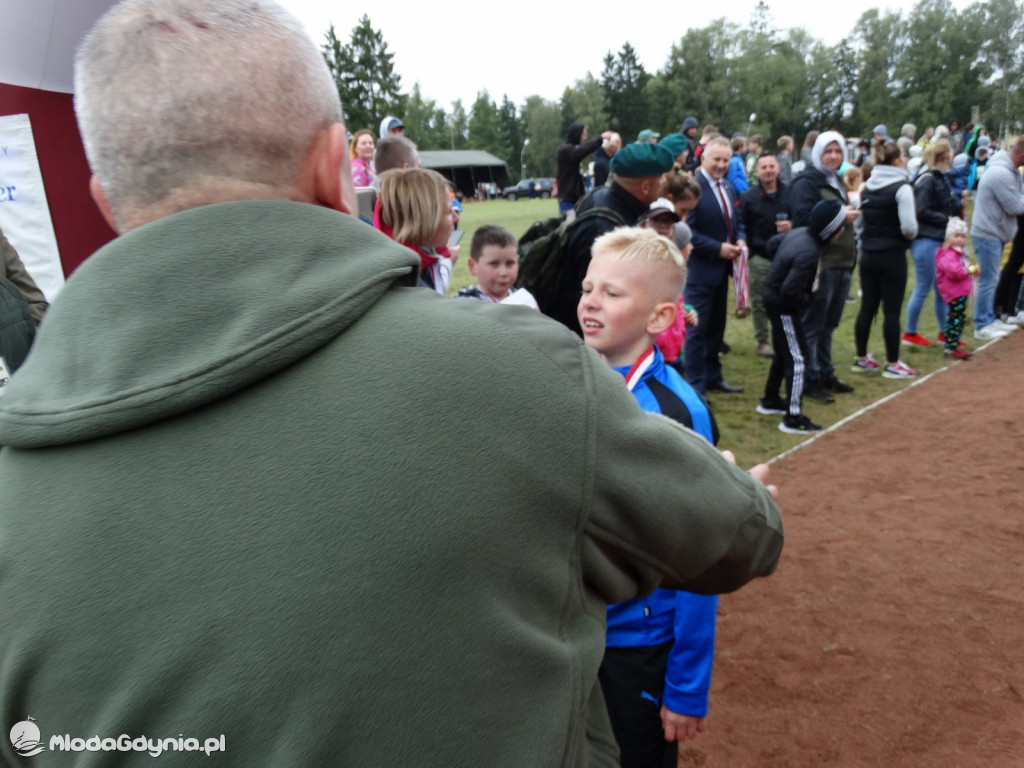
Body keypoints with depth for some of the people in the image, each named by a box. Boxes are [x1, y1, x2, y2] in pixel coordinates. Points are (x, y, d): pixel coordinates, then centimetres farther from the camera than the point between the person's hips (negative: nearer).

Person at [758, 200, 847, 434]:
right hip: (783, 306, -10)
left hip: (773, 298, 10)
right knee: (797, 358, -5)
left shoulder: (799, 232, -3)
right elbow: (789, 292, -33)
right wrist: (806, 299, -13)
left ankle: (770, 401, 37)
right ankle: (793, 418, -1)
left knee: (784, 352, 23)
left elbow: (773, 243, 15)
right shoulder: (809, 254, -30)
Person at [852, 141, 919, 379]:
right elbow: (909, 227, -17)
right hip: (892, 256, -6)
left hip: (868, 254, 6)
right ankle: (892, 364, 9)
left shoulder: (867, 187, 6)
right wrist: (911, 235, 2)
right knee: (892, 311, 1)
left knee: (867, 307, 12)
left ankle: (861, 359, 20)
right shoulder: (902, 187, -13)